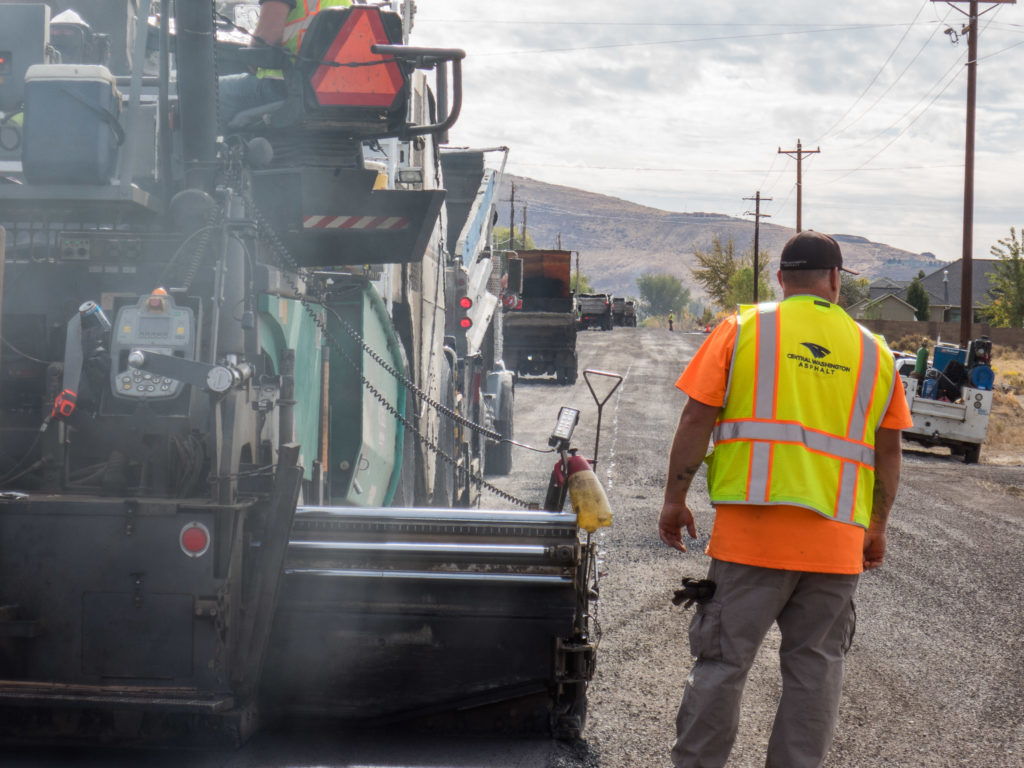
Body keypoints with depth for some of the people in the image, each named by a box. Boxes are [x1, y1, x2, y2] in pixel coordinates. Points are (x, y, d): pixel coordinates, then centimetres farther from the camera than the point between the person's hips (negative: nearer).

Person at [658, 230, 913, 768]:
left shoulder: (742, 330, 2)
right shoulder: (873, 351, 10)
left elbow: (696, 419, -3)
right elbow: (888, 450, 13)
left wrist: (674, 500, 5)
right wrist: (877, 527, 22)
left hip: (751, 531, -2)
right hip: (837, 542, 2)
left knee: (722, 662, 4)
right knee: (815, 670, 9)